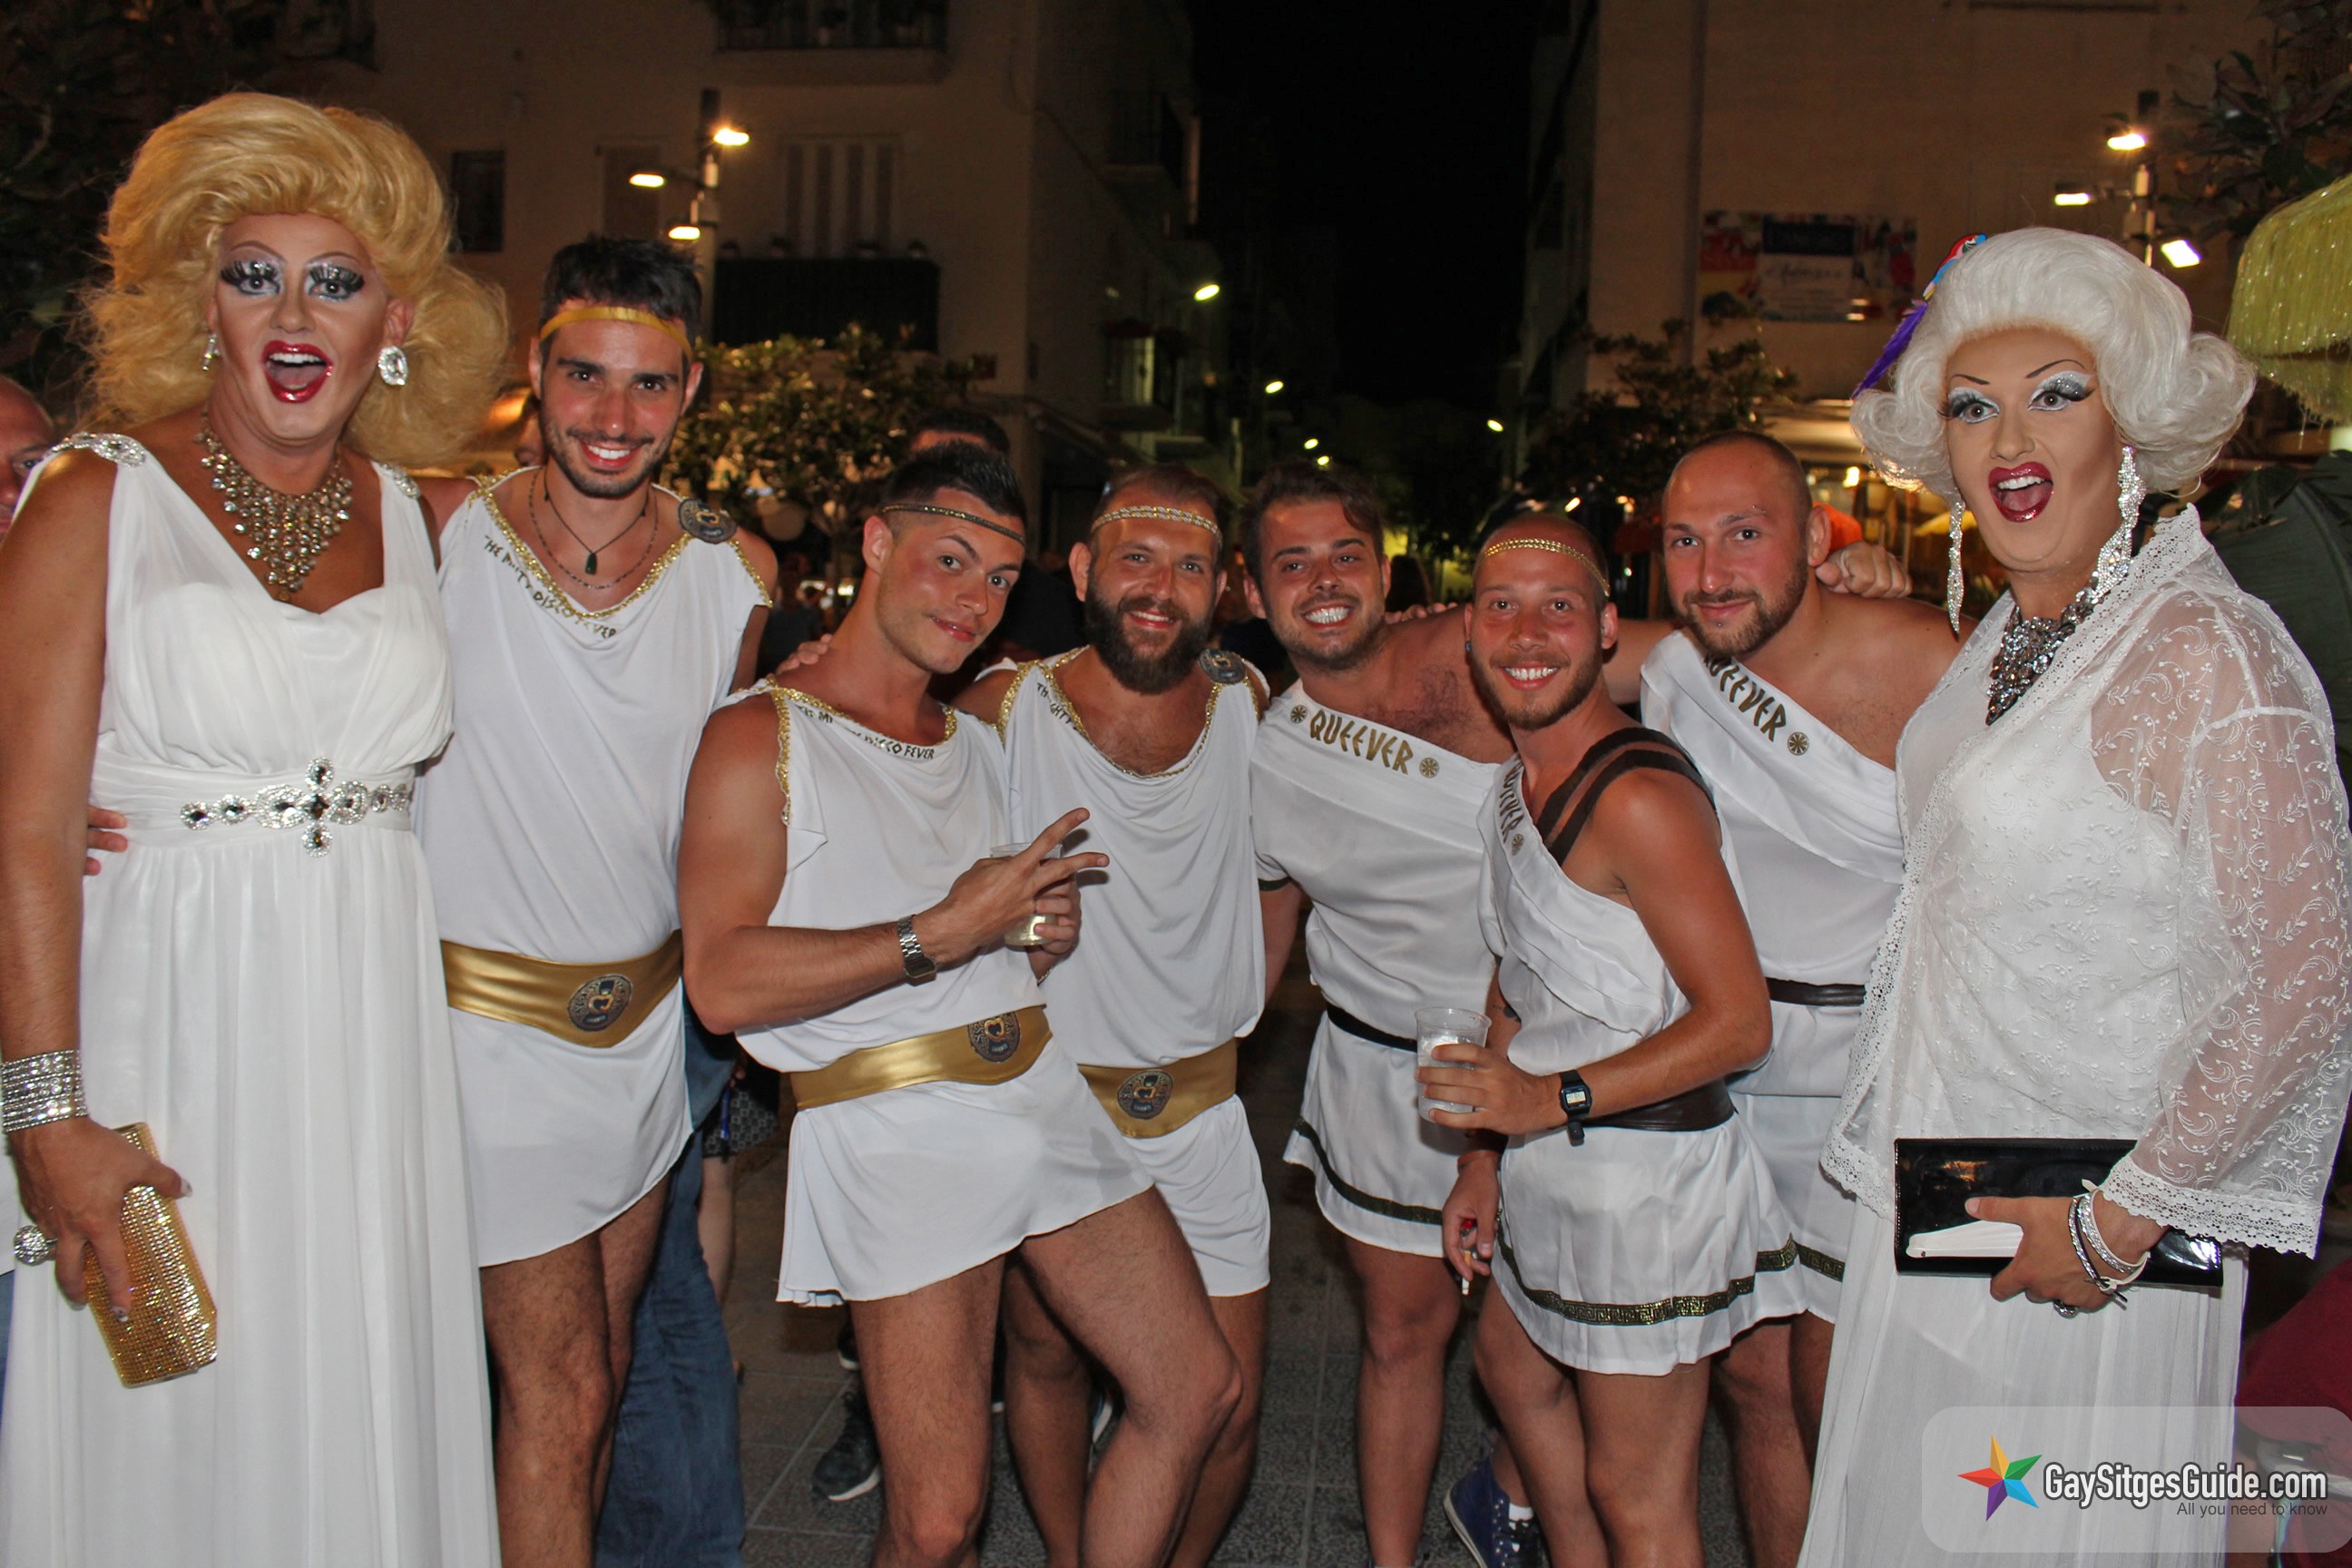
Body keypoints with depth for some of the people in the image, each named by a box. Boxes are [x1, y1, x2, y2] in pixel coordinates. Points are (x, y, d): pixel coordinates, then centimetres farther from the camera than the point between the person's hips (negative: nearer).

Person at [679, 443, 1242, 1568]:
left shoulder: (980, 745, 22)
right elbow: (722, 985, -15)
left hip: (1041, 1087, 7)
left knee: (1198, 1392, 8)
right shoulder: (760, 738, -3)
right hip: (895, 1127, -7)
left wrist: (1044, 933, 10)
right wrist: (941, 934, -16)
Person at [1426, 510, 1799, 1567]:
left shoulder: (1638, 797, -22)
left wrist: (1554, 1100, -25)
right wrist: (1484, 1155, 12)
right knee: (1516, 1375, 30)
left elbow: (1739, 1023, -25)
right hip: (1550, 1171, 10)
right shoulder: (1518, 786, 7)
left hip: (1648, 1180, -10)